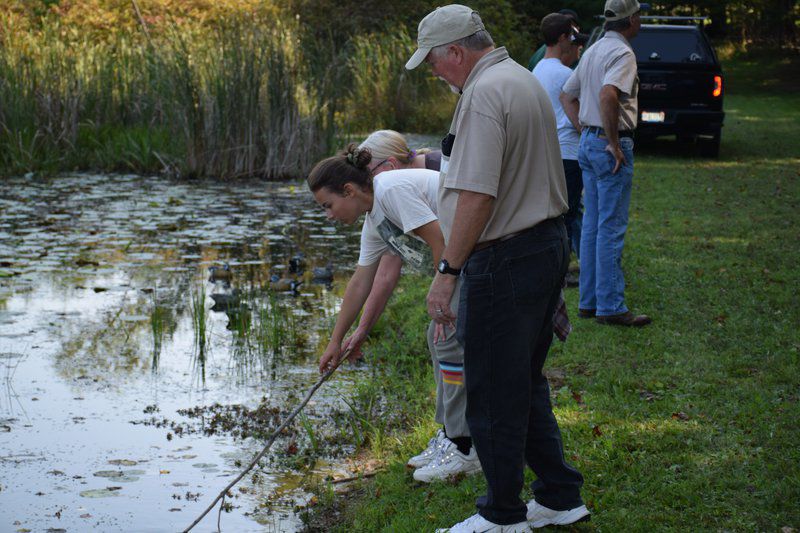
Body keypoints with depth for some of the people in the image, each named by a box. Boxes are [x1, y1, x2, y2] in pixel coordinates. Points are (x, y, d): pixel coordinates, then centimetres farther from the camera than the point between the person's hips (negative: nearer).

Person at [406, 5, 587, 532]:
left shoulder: (484, 94, -19)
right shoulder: (526, 81, 14)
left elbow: (477, 196, -25)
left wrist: (447, 271, -22)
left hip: (505, 262, -10)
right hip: (550, 243, 10)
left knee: (494, 395, 2)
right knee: (527, 383, 19)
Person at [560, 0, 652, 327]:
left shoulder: (593, 51, 15)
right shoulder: (621, 52, -14)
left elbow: (567, 96, 22)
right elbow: (607, 94, -31)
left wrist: (586, 132, 16)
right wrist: (614, 143, -23)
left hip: (589, 142, 9)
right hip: (612, 145, -9)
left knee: (592, 226, 12)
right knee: (611, 229, -6)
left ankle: (589, 301, 17)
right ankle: (611, 306, -4)